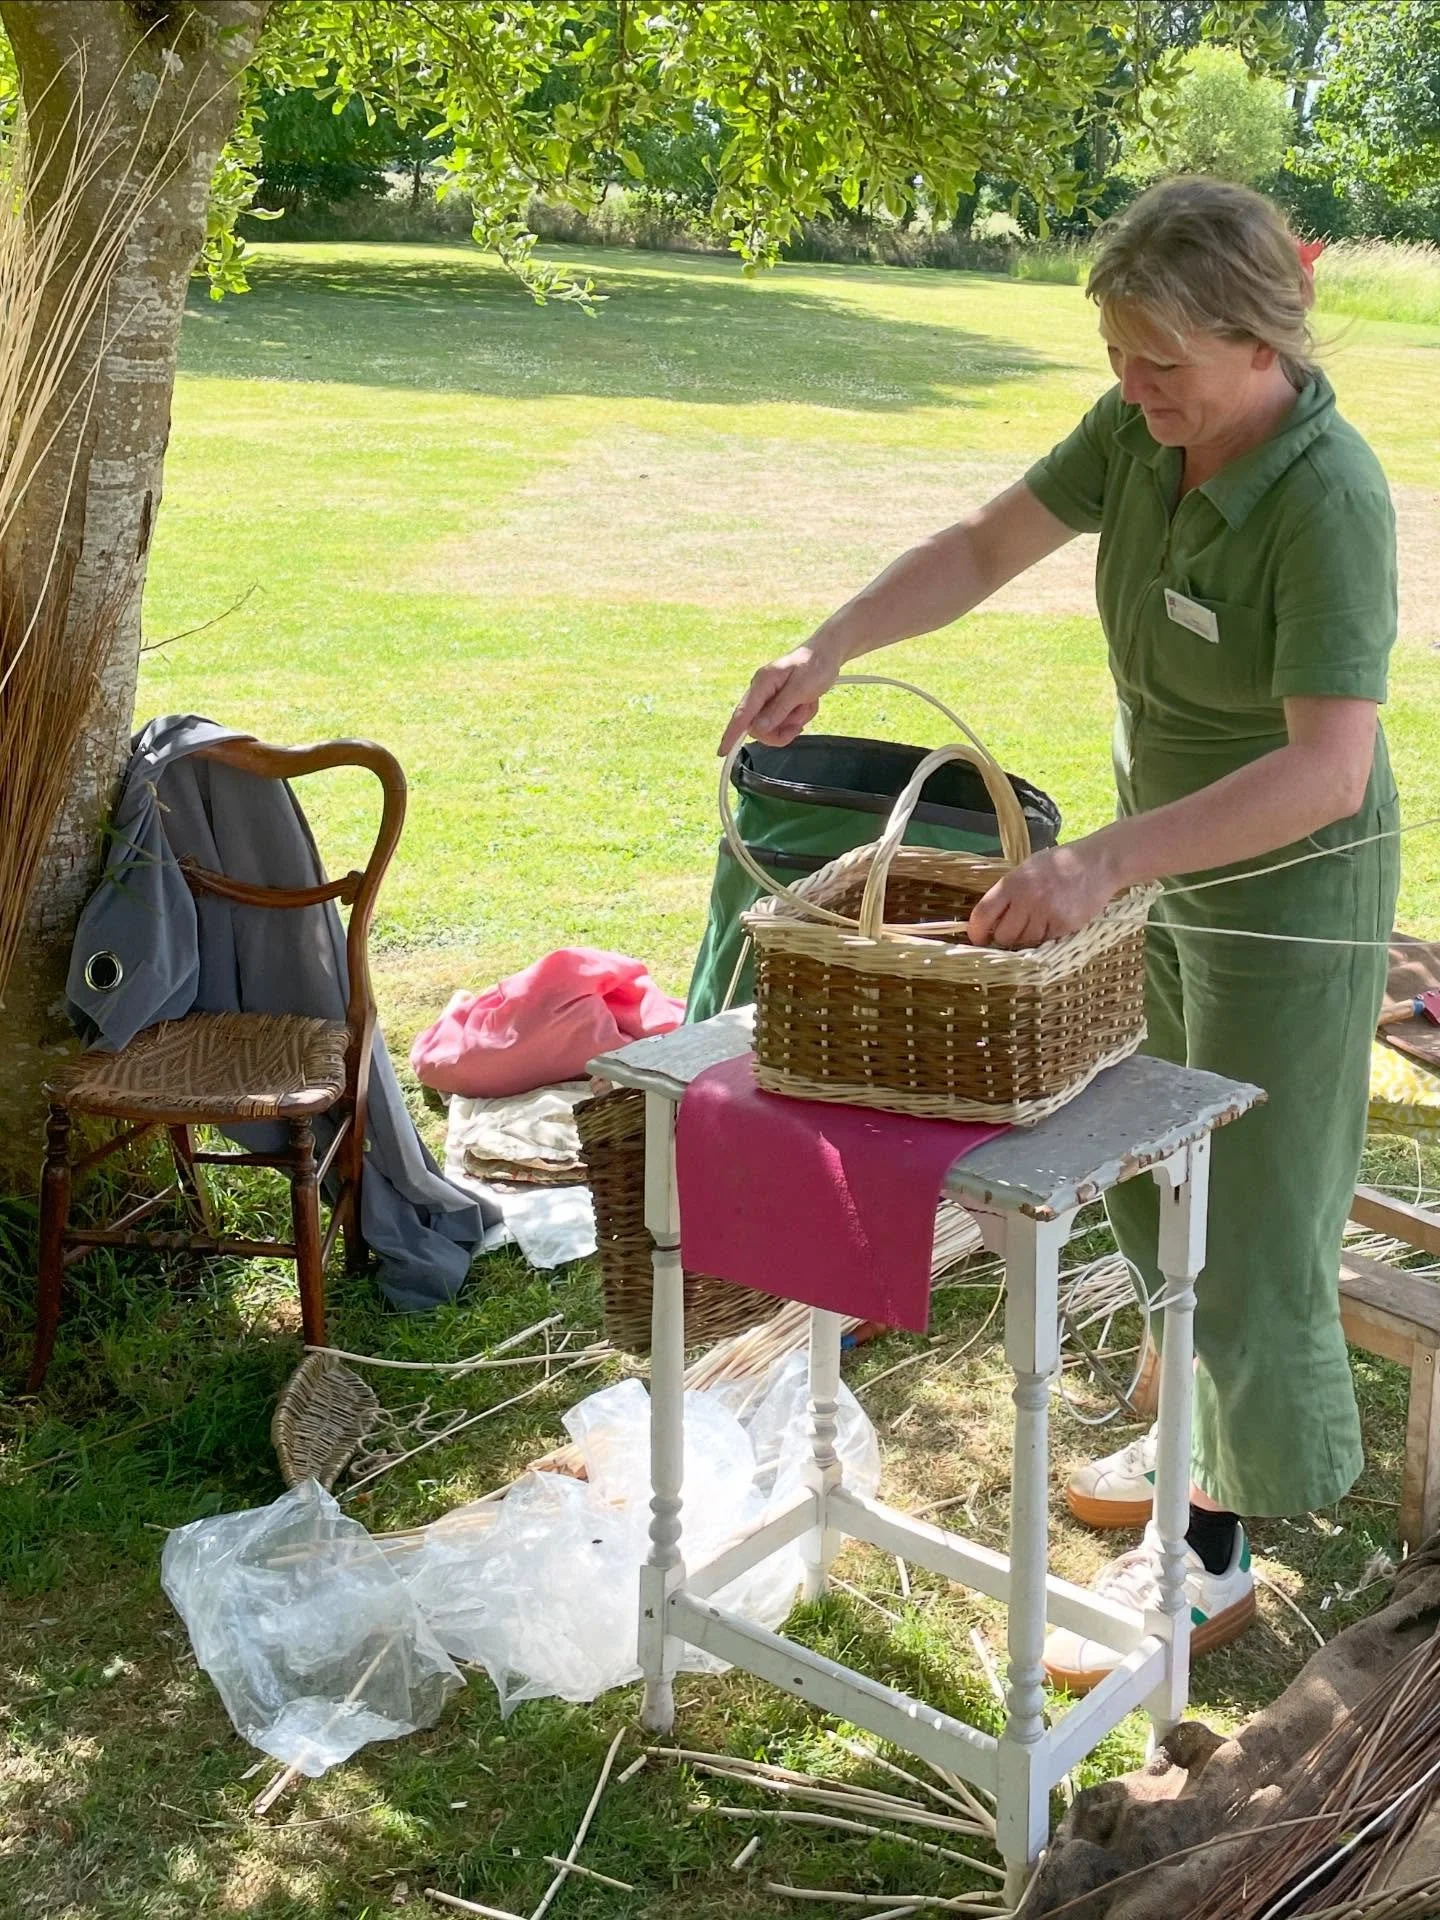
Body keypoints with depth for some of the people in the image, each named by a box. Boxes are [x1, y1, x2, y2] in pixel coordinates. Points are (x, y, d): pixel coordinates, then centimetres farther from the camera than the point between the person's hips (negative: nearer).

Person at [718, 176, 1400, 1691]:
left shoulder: (1328, 502, -30)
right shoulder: (1141, 430, -7)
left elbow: (1329, 769, -37)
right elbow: (984, 549, 2)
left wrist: (1103, 860, -45)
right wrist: (827, 650, -12)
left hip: (1288, 895, -8)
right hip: (1167, 860, 8)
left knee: (1243, 1218, 2)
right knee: (1149, 1184, 21)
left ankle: (1211, 1559, 18)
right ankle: (1211, 1439, 43)